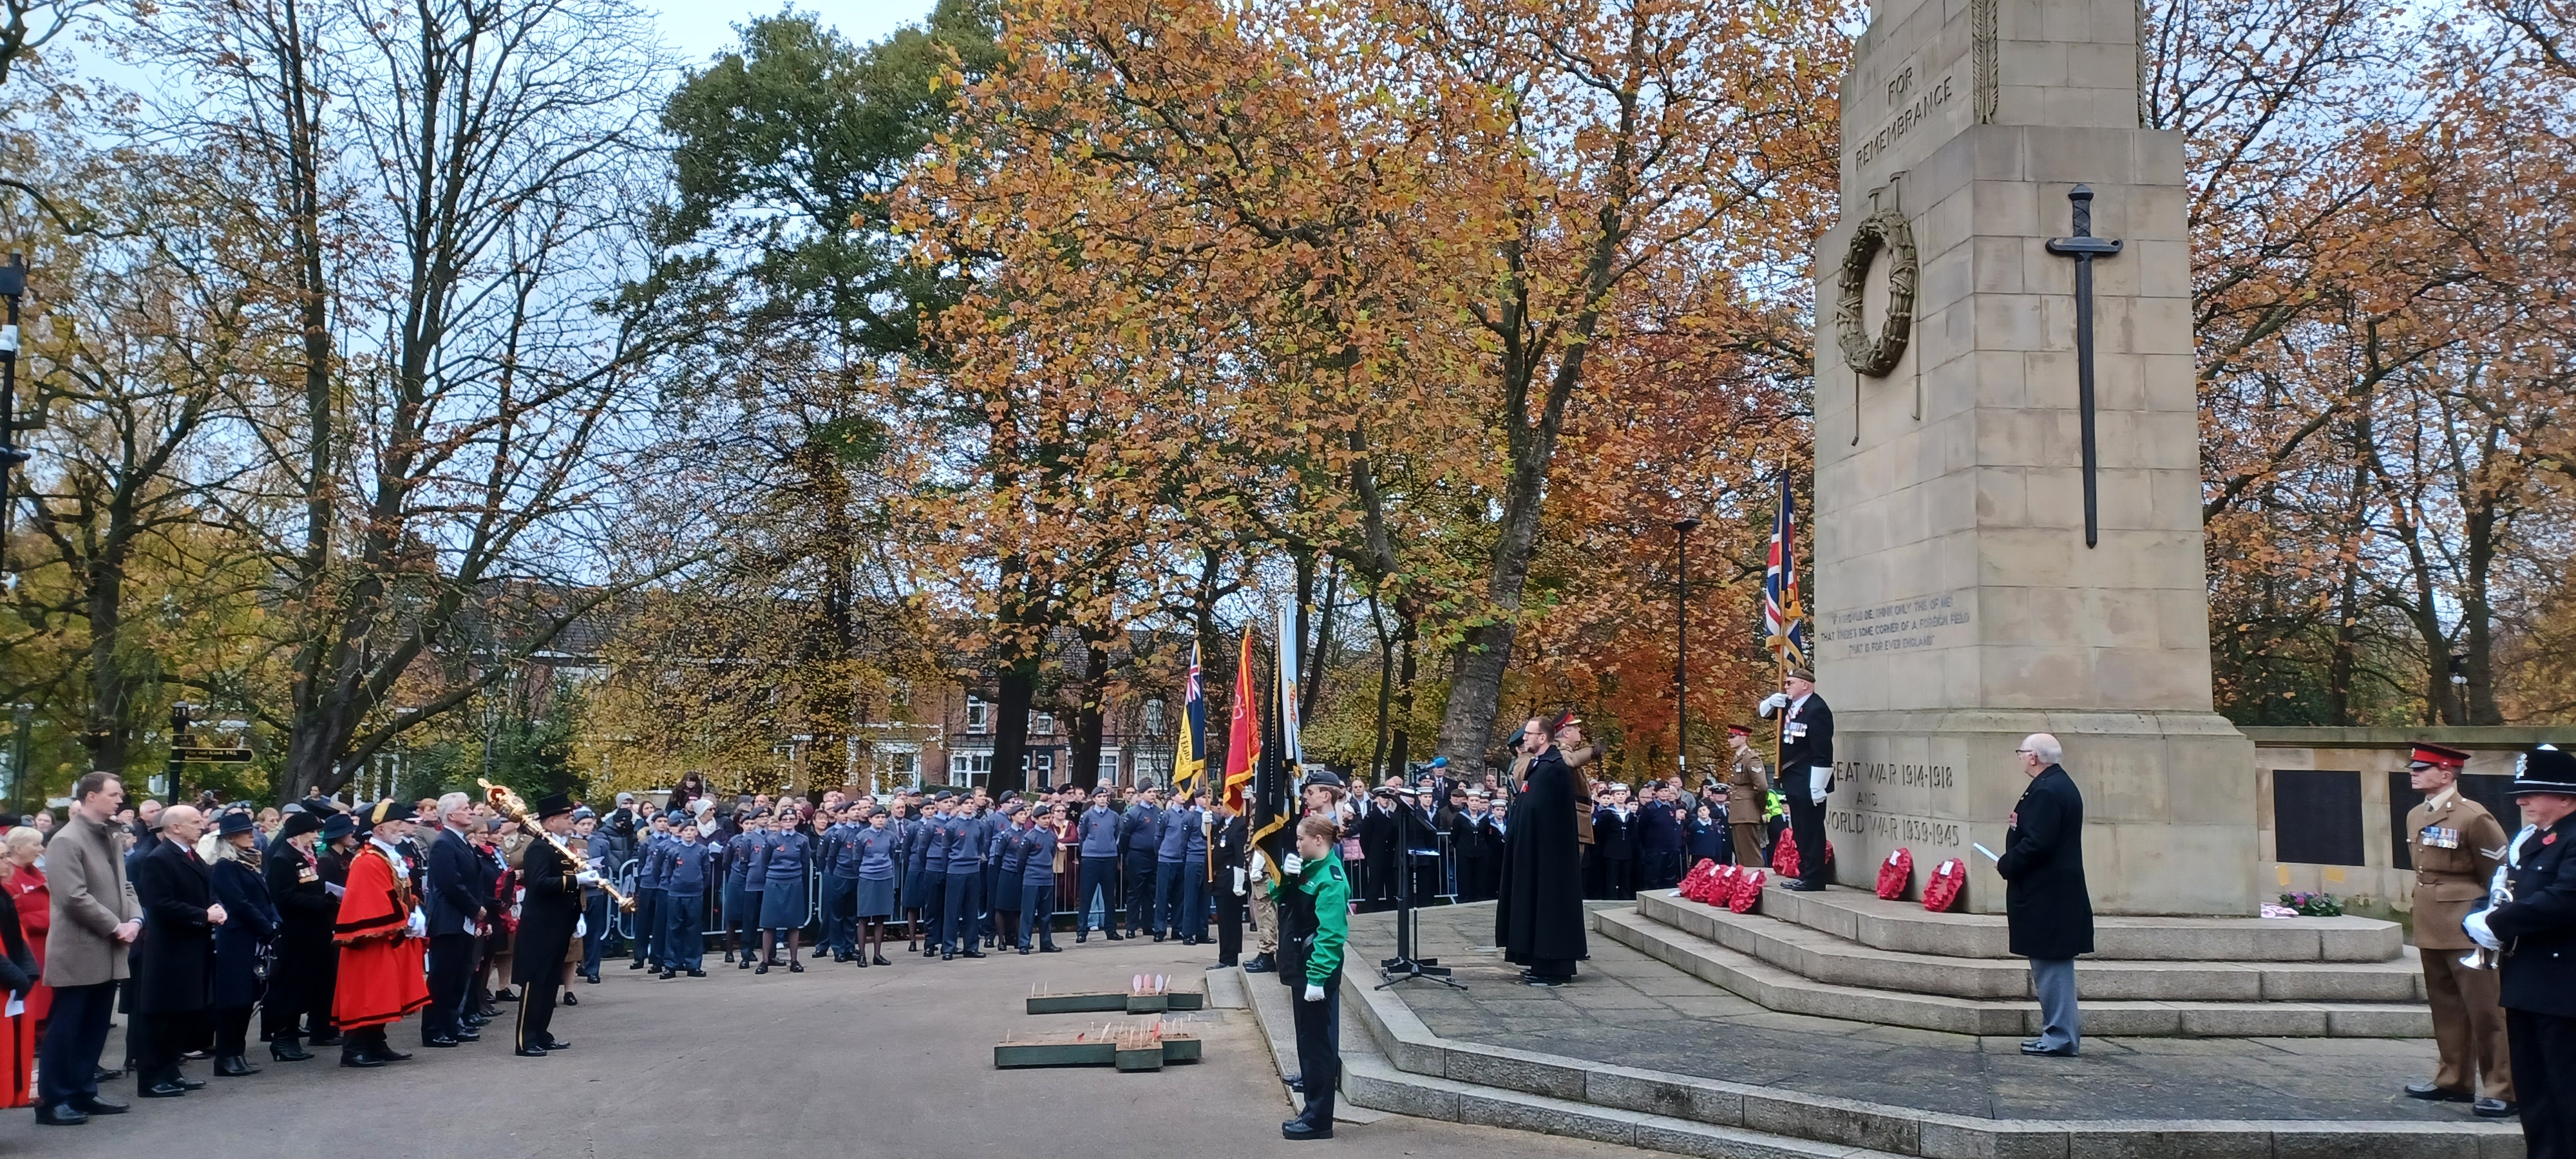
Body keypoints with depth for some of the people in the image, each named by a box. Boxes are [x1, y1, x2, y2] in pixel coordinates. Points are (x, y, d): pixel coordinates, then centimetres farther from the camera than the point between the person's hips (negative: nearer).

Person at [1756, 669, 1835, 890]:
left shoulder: (1817, 709, -18)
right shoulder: (1790, 705, 9)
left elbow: (1823, 753, -21)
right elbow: (1765, 713, 27)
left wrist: (1818, 786, -23)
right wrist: (1771, 703, 3)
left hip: (1809, 782, -10)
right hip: (1794, 781, 10)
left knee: (1811, 831, -5)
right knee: (1799, 831, 14)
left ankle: (1813, 878, 0)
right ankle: (1805, 874, 22)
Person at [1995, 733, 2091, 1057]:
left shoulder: (2046, 791, -19)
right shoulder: (2062, 785, 15)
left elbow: (2036, 843, -24)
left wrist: (2005, 865, -12)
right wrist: (2011, 863, 13)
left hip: (2045, 896, -11)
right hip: (2060, 894, 11)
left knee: (2050, 966, -5)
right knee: (2054, 966, 16)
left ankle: (2060, 1037, -1)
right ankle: (2063, 1031, 23)